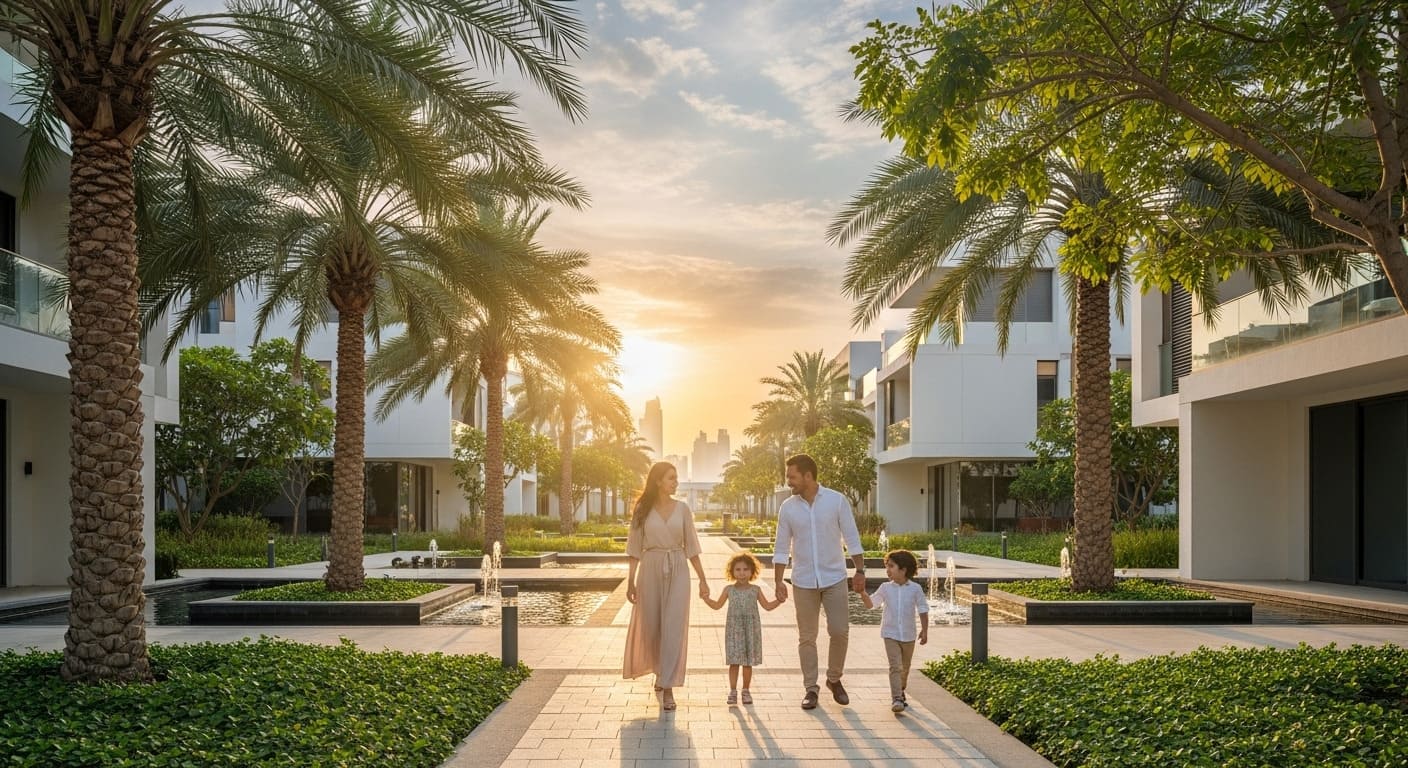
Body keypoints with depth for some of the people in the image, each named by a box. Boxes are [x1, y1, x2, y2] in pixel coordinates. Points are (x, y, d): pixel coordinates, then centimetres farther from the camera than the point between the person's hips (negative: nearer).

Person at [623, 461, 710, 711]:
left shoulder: (682, 508, 4)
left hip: (677, 571, 0)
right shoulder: (643, 510, 1)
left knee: (673, 628, -7)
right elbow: (635, 548, 3)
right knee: (651, 626, 10)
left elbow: (691, 547, 7)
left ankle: (668, 688, -5)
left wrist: (702, 579, 5)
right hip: (650, 569, 0)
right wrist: (631, 581, -1)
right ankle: (661, 672, 36)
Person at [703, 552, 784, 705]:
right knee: (734, 662, -2)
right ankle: (733, 691, 6)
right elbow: (717, 605, 11)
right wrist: (705, 598, -2)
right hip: (734, 630, 0)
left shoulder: (755, 590, 3)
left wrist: (779, 600, -5)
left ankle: (746, 690, 17)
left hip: (751, 630, 1)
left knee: (748, 662, 5)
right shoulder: (729, 589, 3)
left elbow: (767, 606, 9)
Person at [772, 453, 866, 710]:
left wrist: (860, 571, -6)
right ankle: (810, 688, 14)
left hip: (834, 578, -1)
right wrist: (778, 581, -2)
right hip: (803, 582, 1)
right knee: (807, 637, 5)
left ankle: (834, 679, 19)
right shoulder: (787, 508, 1)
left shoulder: (837, 501, -4)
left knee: (839, 631, -3)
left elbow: (851, 538, -1)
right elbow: (782, 548, 4)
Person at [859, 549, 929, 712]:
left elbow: (922, 610, 1)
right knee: (895, 666, -13)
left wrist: (924, 630, -2)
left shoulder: (915, 589, -4)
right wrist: (862, 592, -18)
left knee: (905, 667, 16)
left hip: (908, 635, 1)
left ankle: (900, 691, 38)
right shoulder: (885, 588, -1)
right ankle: (896, 699, -17)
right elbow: (870, 603, -1)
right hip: (890, 634, -1)